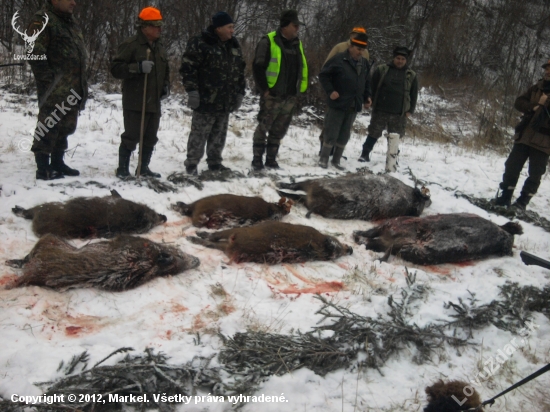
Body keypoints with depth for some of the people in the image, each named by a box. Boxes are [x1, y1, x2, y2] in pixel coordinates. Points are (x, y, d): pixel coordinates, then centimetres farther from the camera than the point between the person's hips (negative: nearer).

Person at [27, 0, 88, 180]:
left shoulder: (70, 22, 19)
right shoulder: (42, 20, -9)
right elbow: (35, 54, -16)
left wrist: (81, 82, 18)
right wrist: (49, 81, -18)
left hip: (72, 89, 9)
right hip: (55, 90, -9)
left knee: (65, 127, 14)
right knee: (49, 127, -6)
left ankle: (57, 163, 25)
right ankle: (43, 168, -1)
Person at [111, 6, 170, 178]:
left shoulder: (159, 46, 17)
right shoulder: (130, 44, -9)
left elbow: (165, 69, 31)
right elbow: (116, 68, -15)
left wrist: (166, 85, 14)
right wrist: (138, 67, -26)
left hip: (154, 102, 8)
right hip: (135, 102, -8)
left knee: (150, 138, 12)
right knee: (131, 136, -5)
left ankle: (144, 168, 23)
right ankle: (123, 169, 6)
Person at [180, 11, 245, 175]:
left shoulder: (234, 46, 14)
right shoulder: (200, 43, -10)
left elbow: (240, 71, 20)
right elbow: (188, 67, -12)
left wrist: (240, 93, 16)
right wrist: (192, 90, -16)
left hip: (226, 102, 7)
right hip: (206, 100, -6)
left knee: (219, 135, 13)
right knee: (199, 134, -1)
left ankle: (215, 162, 25)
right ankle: (191, 163, 10)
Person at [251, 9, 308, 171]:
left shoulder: (297, 43, 14)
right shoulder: (268, 41, -8)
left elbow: (302, 68, 22)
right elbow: (258, 67, -11)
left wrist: (299, 88, 14)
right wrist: (264, 89, -13)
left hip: (290, 97, 6)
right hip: (272, 95, -6)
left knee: (278, 131, 11)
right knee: (263, 128, -1)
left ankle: (271, 160, 21)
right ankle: (257, 159, 8)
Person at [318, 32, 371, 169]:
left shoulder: (365, 63, 10)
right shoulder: (339, 60, -9)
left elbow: (367, 83, 23)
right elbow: (323, 75, -7)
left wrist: (367, 97, 11)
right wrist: (330, 91, -15)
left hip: (354, 106, 6)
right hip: (338, 104, -6)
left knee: (344, 135, 11)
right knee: (331, 134, -2)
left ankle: (336, 160, 21)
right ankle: (324, 159, 10)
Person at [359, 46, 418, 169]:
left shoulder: (411, 76, 7)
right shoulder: (381, 70, 3)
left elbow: (414, 95, 10)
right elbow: (372, 87, 6)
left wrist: (410, 110, 4)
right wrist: (371, 103, 0)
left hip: (399, 114, 1)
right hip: (380, 111, -1)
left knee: (395, 137, 6)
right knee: (374, 133, 4)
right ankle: (365, 154, 14)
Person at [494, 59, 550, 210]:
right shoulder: (537, 88, 12)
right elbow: (519, 102, 7)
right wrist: (533, 107, -10)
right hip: (525, 135, 4)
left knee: (535, 173, -1)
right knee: (512, 165, 3)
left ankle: (522, 201, 7)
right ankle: (505, 196, 13)